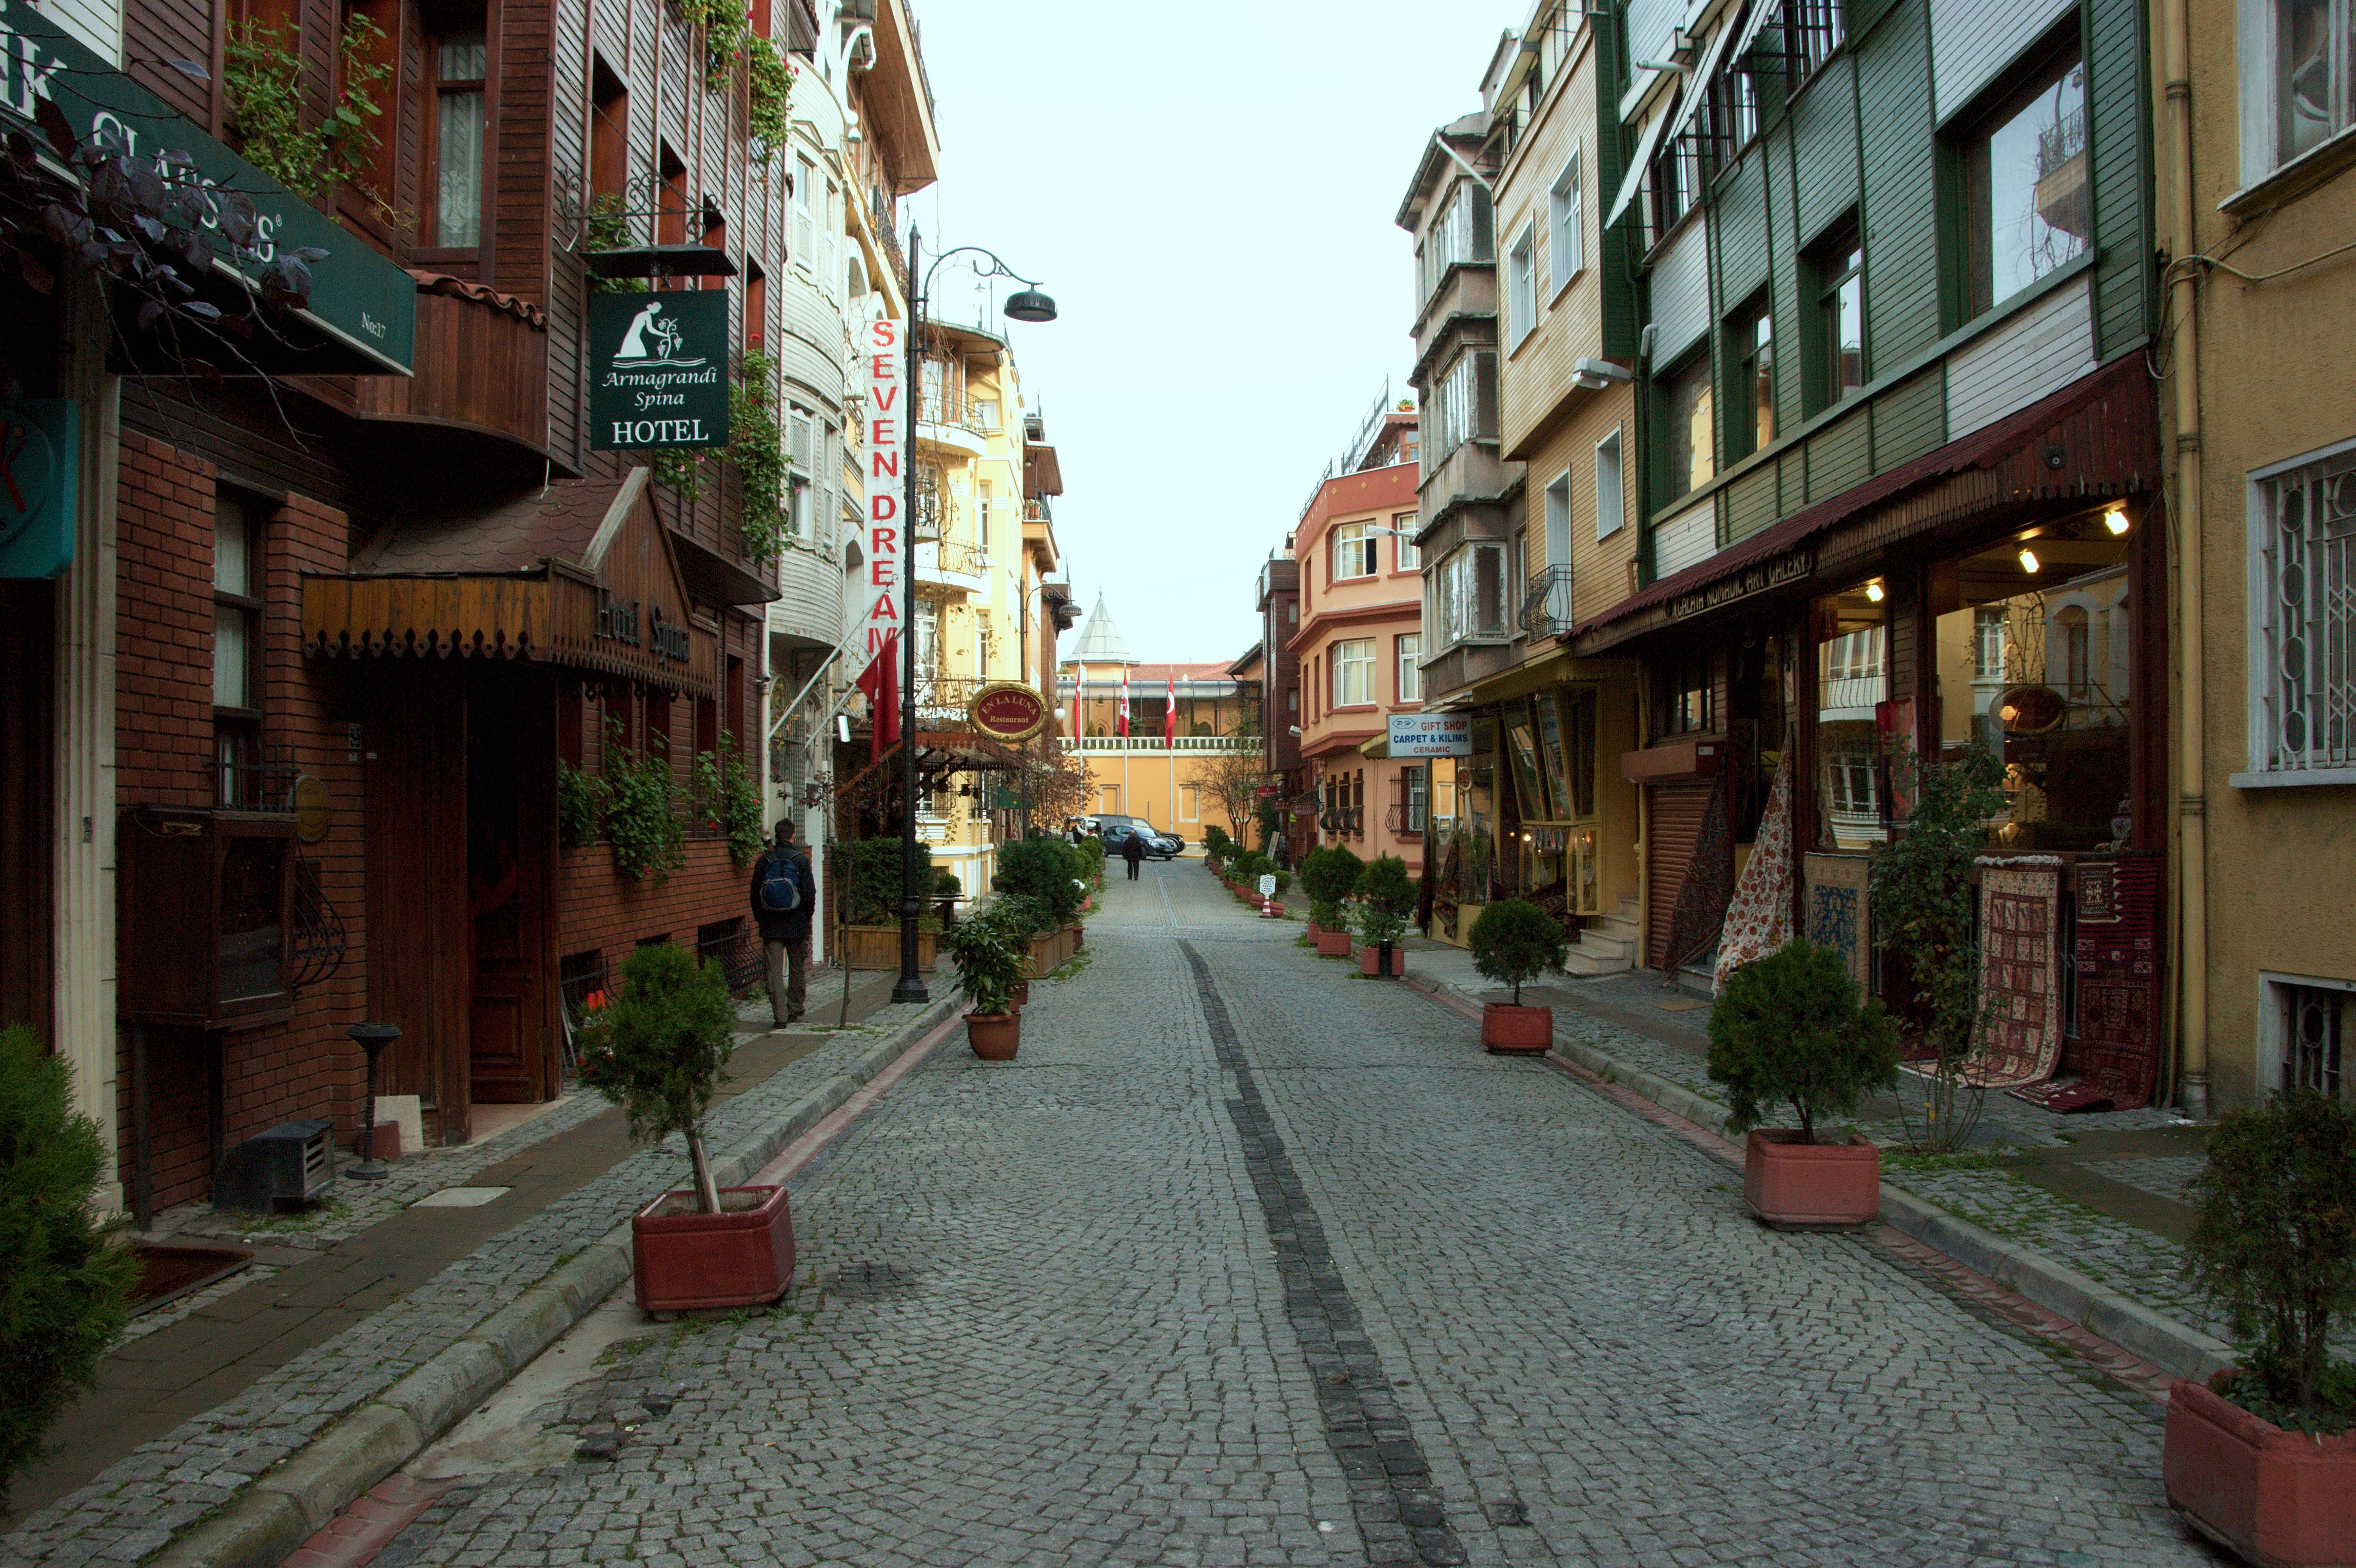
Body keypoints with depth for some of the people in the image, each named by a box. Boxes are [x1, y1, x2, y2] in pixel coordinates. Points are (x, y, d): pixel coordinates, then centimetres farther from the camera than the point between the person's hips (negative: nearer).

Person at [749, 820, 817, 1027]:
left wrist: (759, 918, 15)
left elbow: (755, 892, 5)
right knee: (798, 970, 13)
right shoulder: (801, 859, -6)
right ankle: (795, 1011, 19)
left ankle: (780, 1016, -4)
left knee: (775, 971, 1)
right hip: (797, 925, -1)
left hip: (770, 926, 1)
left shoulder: (763, 860, 1)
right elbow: (810, 893, -7)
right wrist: (807, 915, 8)